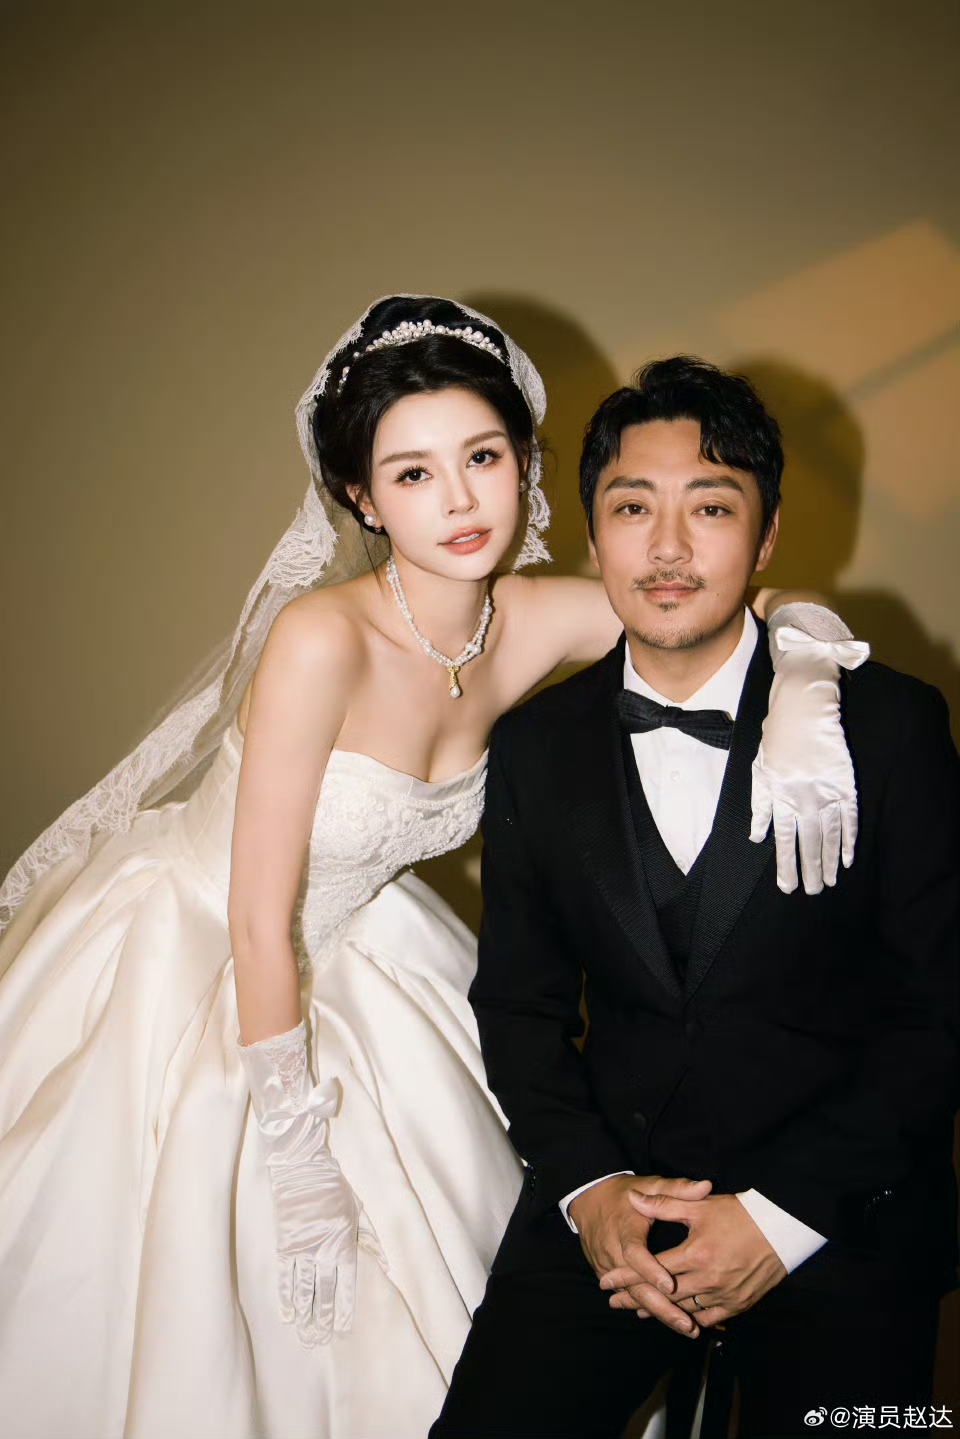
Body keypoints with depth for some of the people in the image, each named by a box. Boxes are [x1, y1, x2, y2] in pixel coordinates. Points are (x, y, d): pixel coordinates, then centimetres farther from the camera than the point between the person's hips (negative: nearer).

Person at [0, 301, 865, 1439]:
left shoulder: (534, 626, -15)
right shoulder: (323, 636, -31)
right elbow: (258, 923, -26)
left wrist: (798, 702, -28)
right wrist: (298, 1155, -17)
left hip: (342, 954, 5)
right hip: (186, 964, -5)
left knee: (402, 1306, 17)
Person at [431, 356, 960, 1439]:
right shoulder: (535, 747, 3)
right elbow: (518, 1002, 7)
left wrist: (784, 1212, -13)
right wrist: (586, 1186, -8)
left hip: (844, 1205, -1)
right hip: (613, 1181, 2)